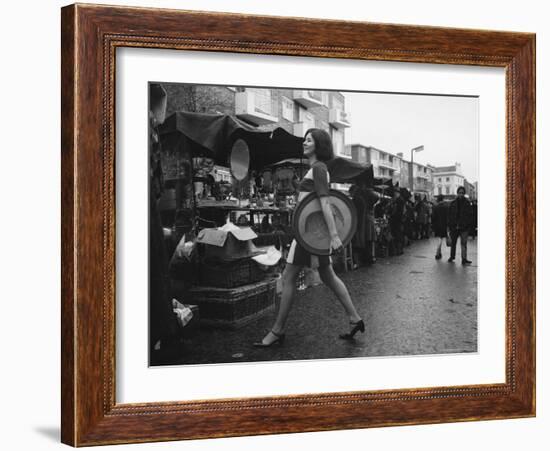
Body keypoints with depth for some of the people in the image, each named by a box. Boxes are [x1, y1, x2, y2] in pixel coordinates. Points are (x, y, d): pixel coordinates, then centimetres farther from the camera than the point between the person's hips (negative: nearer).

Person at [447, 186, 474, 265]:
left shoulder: (467, 203, 2)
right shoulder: (453, 203, 5)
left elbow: (470, 215, 1)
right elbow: (450, 216, 6)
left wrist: (468, 225, -8)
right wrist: (449, 226, 0)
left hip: (464, 227, -2)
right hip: (454, 227, 2)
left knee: (464, 243, -6)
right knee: (453, 242, 13)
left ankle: (464, 259, -6)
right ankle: (452, 256, 29)